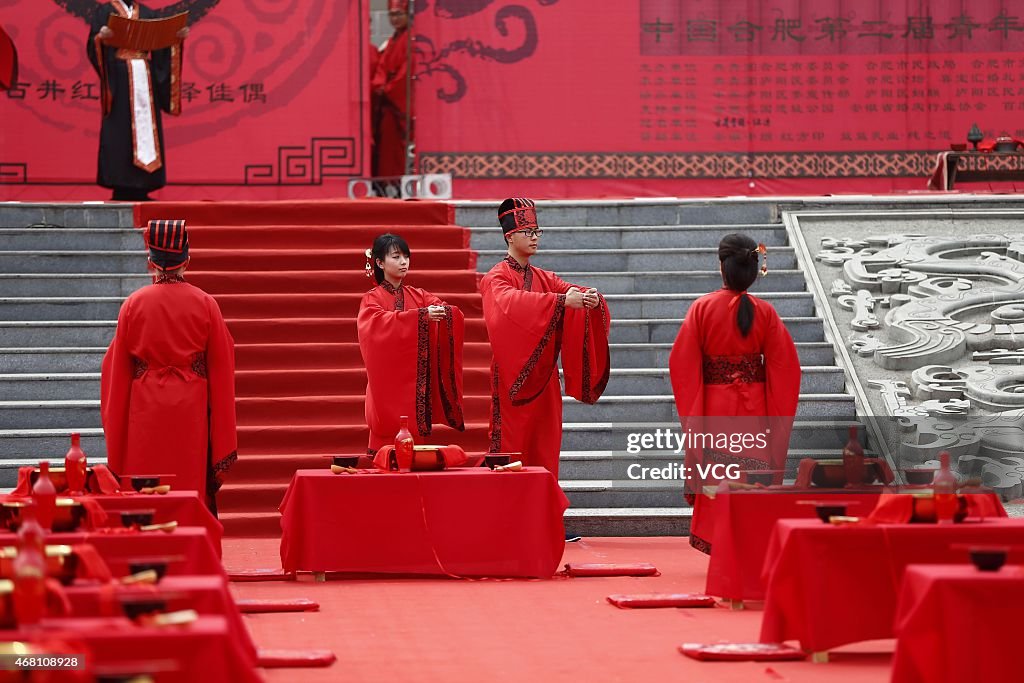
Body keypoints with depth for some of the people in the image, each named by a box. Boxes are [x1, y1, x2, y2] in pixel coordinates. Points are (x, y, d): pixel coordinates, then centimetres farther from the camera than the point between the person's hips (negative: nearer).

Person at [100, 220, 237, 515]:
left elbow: (118, 369, 3)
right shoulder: (205, 304, -2)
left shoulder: (134, 304, -1)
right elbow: (221, 369, 0)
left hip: (145, 413, 0)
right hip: (192, 412, 0)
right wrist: (224, 443, 6)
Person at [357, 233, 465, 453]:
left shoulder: (419, 296, 13)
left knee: (416, 443, 1)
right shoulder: (372, 299, 1)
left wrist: (444, 312, -28)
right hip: (388, 386, -3)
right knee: (388, 442, -6)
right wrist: (421, 315, -33)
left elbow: (453, 314, -3)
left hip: (416, 386, 4)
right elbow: (382, 322, -20)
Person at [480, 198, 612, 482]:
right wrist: (561, 301, -37)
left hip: (543, 378, 6)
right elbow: (511, 302, -26)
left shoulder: (544, 278, 15)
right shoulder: (496, 279, -4)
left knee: (544, 450, 4)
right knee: (513, 448, -7)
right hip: (512, 378, -6)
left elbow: (573, 291, 0)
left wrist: (592, 298, -25)